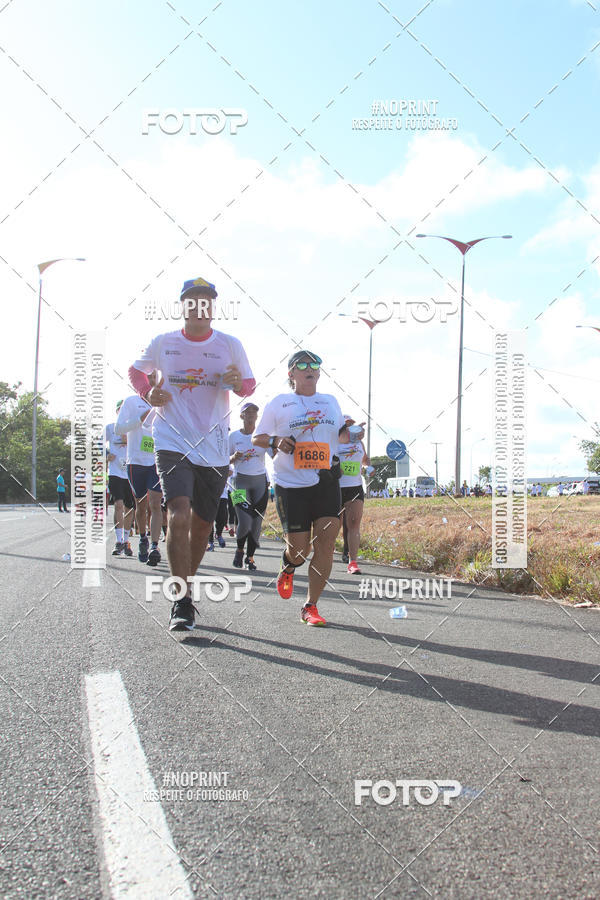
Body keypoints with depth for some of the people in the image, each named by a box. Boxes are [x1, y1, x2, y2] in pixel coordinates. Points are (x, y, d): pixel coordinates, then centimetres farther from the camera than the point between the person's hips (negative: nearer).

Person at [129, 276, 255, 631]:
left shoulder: (230, 345, 2)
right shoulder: (163, 343, 3)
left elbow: (251, 385, 10)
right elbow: (136, 370, 19)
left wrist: (239, 384, -14)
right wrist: (148, 393, -2)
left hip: (214, 448, 2)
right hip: (173, 442, -2)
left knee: (202, 524, 11)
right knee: (179, 516, -21)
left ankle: (185, 586, 33)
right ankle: (182, 603, -17)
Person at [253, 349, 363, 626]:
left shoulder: (330, 401, 15)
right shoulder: (278, 403, 4)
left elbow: (340, 433, 27)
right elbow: (256, 438, 7)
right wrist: (275, 441, -14)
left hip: (326, 481, 3)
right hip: (291, 484, -3)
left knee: (326, 543, -9)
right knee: (298, 550, -4)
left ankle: (310, 607, 0)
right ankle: (288, 566, 34)